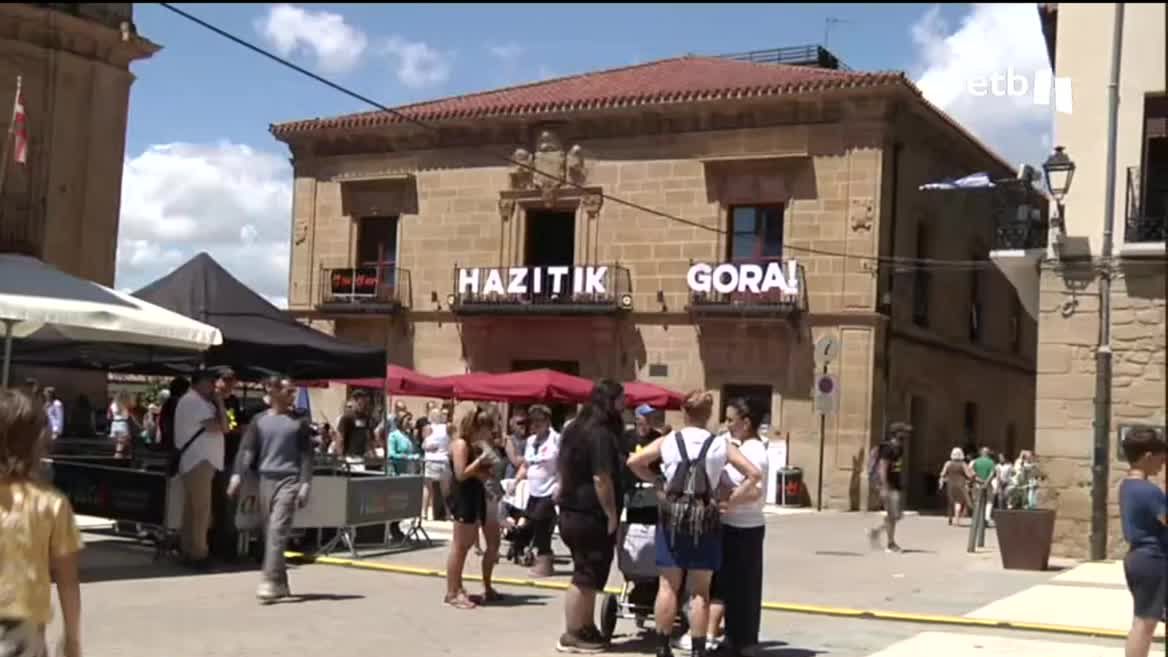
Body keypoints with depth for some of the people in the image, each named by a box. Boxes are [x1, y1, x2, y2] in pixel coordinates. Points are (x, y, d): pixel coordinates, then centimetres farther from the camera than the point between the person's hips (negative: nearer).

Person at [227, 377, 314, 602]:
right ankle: (281, 583, 17)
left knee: (278, 531, -15)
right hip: (266, 480, 3)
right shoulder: (259, 421, 9)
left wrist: (305, 484, -5)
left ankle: (269, 582, -19)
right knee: (269, 533, 6)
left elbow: (306, 455, 4)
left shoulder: (299, 422, 5)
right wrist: (237, 475, -10)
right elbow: (247, 450, 3)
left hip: (289, 481, -3)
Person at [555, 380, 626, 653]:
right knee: (585, 577, -2)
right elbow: (601, 479, -24)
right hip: (591, 516, -10)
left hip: (573, 512, 10)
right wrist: (612, 515, -17)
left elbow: (566, 470, 22)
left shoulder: (576, 428, 13)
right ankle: (571, 636, 4)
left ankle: (585, 629, 24)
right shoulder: (601, 434, -19)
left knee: (587, 576, 17)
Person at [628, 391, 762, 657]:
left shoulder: (667, 442, 1)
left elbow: (633, 462, -4)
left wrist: (656, 481, 8)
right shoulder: (721, 444, 0)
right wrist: (730, 501, -1)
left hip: (672, 515, 1)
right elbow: (754, 474, -5)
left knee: (668, 586, 9)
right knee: (699, 590, 6)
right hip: (705, 517, 0)